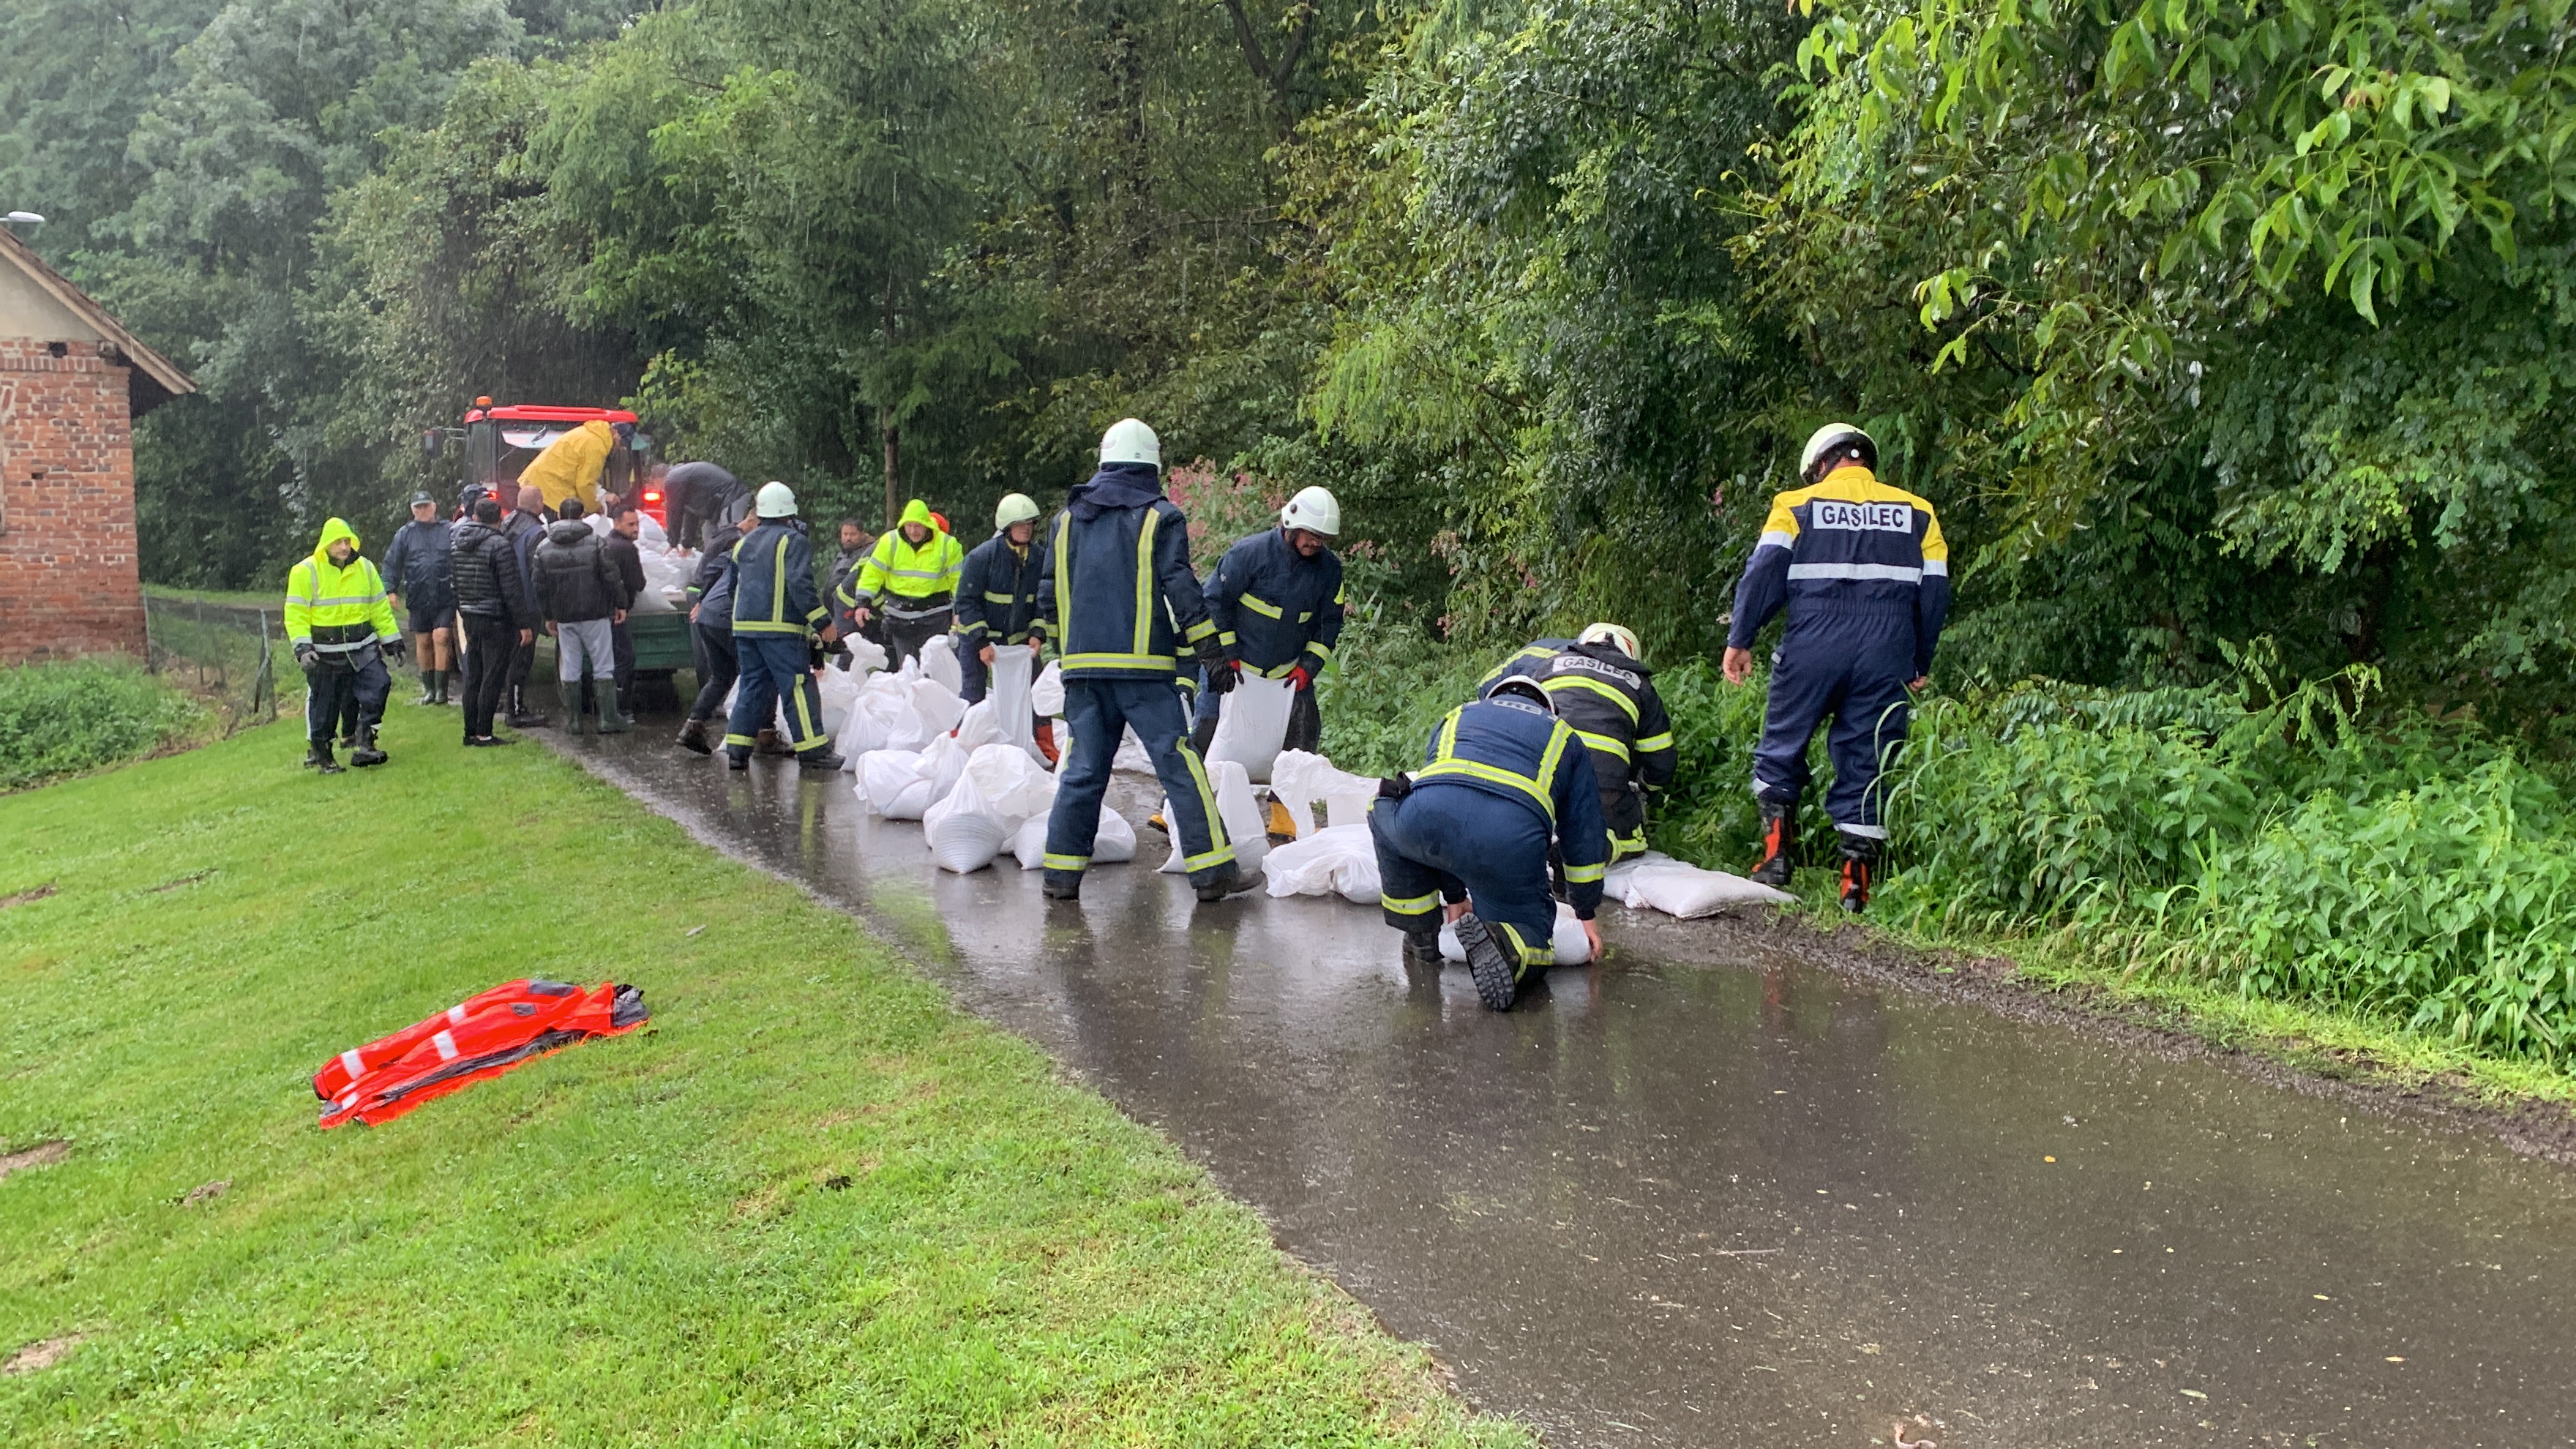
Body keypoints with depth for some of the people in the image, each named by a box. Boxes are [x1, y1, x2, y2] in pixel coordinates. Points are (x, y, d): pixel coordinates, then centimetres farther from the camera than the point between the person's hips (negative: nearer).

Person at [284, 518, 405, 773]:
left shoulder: (365, 568, 7)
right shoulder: (305, 572, -6)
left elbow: (380, 607, 14)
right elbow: (296, 615, -8)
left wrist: (392, 640, 14)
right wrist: (302, 647, -18)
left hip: (362, 647, 3)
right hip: (325, 653, -3)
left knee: (379, 685, -14)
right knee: (323, 706, 5)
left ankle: (365, 744, -6)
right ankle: (320, 754, 23)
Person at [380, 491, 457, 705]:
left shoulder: (449, 530, 4)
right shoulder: (405, 534, 9)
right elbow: (391, 564, 9)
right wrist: (391, 590, -1)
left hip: (445, 597, -3)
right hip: (418, 598, 3)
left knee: (441, 637, -11)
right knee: (423, 642, 8)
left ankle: (441, 688, -6)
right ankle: (429, 688, 19)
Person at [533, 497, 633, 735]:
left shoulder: (544, 548, 5)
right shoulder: (595, 541, -6)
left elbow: (541, 586, 9)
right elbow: (611, 576, -9)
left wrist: (548, 616, 18)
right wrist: (620, 604, 2)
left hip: (564, 618, 3)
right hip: (595, 614, -3)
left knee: (569, 670, 8)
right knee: (604, 667, 1)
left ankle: (573, 720, 10)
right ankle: (609, 719, -1)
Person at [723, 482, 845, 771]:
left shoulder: (745, 543, 18)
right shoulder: (793, 541, -6)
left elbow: (733, 584, 23)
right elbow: (800, 585, -16)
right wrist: (823, 622, -14)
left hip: (744, 626, 7)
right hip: (780, 628, -7)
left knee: (752, 687, 12)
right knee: (798, 687, -4)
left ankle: (737, 749, 7)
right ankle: (812, 749, -4)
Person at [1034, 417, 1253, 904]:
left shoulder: (1069, 517, 14)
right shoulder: (1160, 517, -1)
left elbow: (1048, 592, 17)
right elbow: (1180, 586, -8)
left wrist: (1064, 642, 30)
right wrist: (1207, 644, -2)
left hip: (1082, 664, 5)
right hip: (1142, 663, -5)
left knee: (1082, 769, 9)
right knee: (1179, 764, -3)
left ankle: (1062, 871, 8)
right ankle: (1212, 870, -3)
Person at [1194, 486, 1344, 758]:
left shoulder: (1329, 568, -4)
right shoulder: (1250, 552, -16)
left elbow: (1329, 622, 6)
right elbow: (1215, 600, -11)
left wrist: (1308, 667, -6)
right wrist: (1226, 657, -13)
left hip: (1287, 674, 4)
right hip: (1233, 667, -3)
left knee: (1304, 736, -2)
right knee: (1207, 735, -3)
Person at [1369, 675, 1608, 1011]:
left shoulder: (1458, 717, 41)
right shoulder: (1563, 736, 36)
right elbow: (1584, 835, 36)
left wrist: (1455, 896, 52)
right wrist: (1587, 914, 47)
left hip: (1425, 817, 2)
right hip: (1512, 838, -1)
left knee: (1386, 814, 36)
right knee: (1531, 932, 19)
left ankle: (1421, 939, 33)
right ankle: (1500, 943, -17)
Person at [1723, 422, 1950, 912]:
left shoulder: (1797, 505, 7)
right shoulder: (1917, 513, 14)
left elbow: (1764, 573, -3)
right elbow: (1934, 592, 13)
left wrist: (1740, 640, 0)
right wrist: (1921, 663, 20)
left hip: (1812, 649, -2)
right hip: (1885, 656, 2)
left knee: (1781, 748, 13)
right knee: (1865, 766, 5)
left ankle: (1777, 855, 3)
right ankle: (1857, 880, 2)